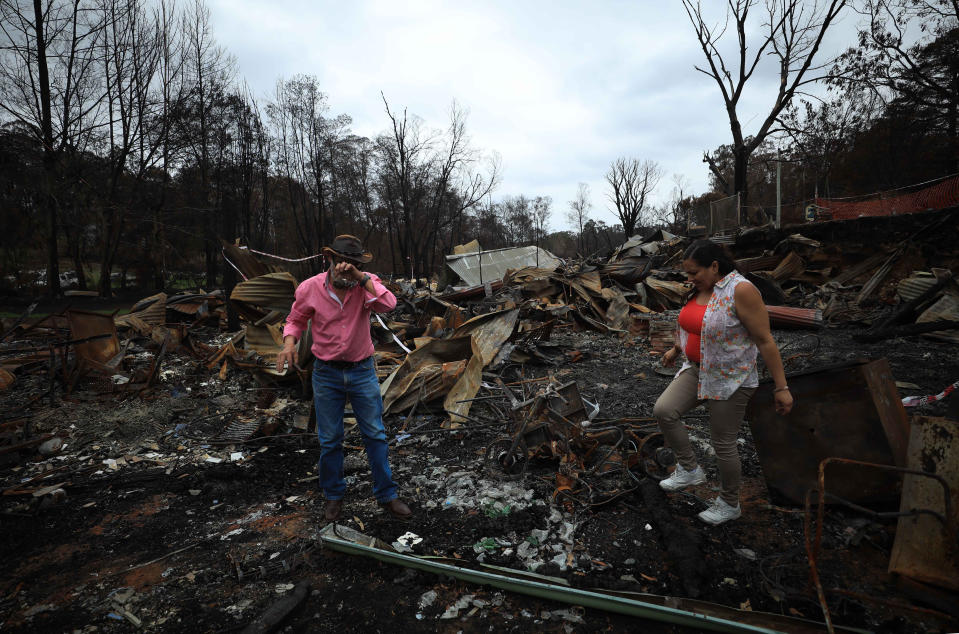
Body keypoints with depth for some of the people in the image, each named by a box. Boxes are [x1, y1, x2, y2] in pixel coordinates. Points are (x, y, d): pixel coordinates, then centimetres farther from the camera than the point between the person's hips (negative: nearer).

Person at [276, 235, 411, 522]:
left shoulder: (367, 284, -10)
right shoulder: (310, 288, -8)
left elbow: (388, 304, -29)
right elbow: (296, 319, 7)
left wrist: (361, 277, -31)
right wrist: (289, 343, -11)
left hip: (362, 371, 0)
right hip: (326, 373, 1)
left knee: (375, 434, 7)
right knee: (329, 440, 11)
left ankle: (386, 494, 23)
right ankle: (334, 495, 33)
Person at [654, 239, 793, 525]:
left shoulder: (741, 290, -23)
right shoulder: (700, 289, 1)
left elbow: (765, 341, -21)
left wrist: (781, 387, -19)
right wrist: (675, 349, 30)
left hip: (731, 380, -7)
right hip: (697, 370, 7)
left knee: (723, 443, 5)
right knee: (663, 411, -9)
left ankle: (729, 504, 28)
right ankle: (690, 470, 11)